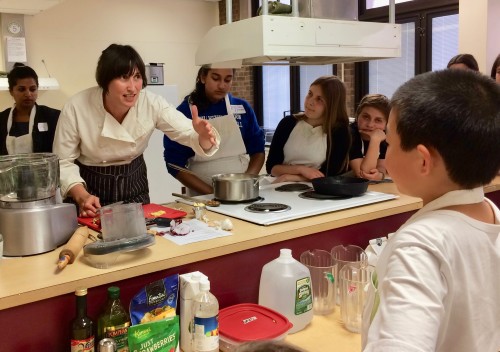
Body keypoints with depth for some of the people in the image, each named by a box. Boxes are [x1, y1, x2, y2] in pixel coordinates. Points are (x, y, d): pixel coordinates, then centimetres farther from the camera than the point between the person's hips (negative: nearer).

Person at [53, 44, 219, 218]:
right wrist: (81, 196, -28)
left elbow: (189, 134, -20)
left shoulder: (152, 104, -18)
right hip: (90, 190, -2)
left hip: (134, 186, 2)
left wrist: (204, 137, -43)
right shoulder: (76, 108, -21)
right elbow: (63, 162, -12)